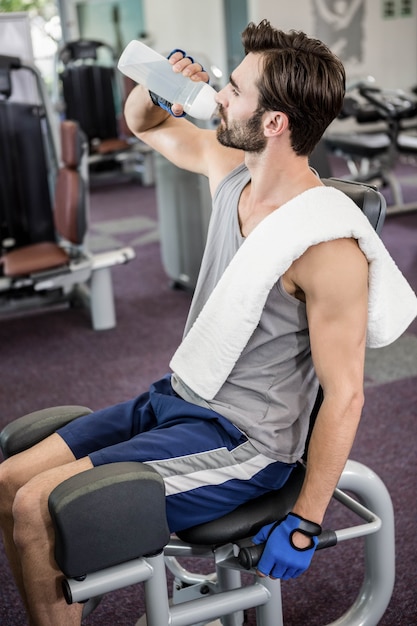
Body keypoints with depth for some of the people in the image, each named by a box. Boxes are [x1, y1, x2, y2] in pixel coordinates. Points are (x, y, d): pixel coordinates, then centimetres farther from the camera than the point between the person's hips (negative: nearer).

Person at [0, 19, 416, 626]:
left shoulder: (327, 246, -24)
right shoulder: (232, 168, 0)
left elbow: (344, 396, -20)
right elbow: (142, 123, 18)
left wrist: (304, 526, -16)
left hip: (242, 444, -8)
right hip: (173, 398, 8)